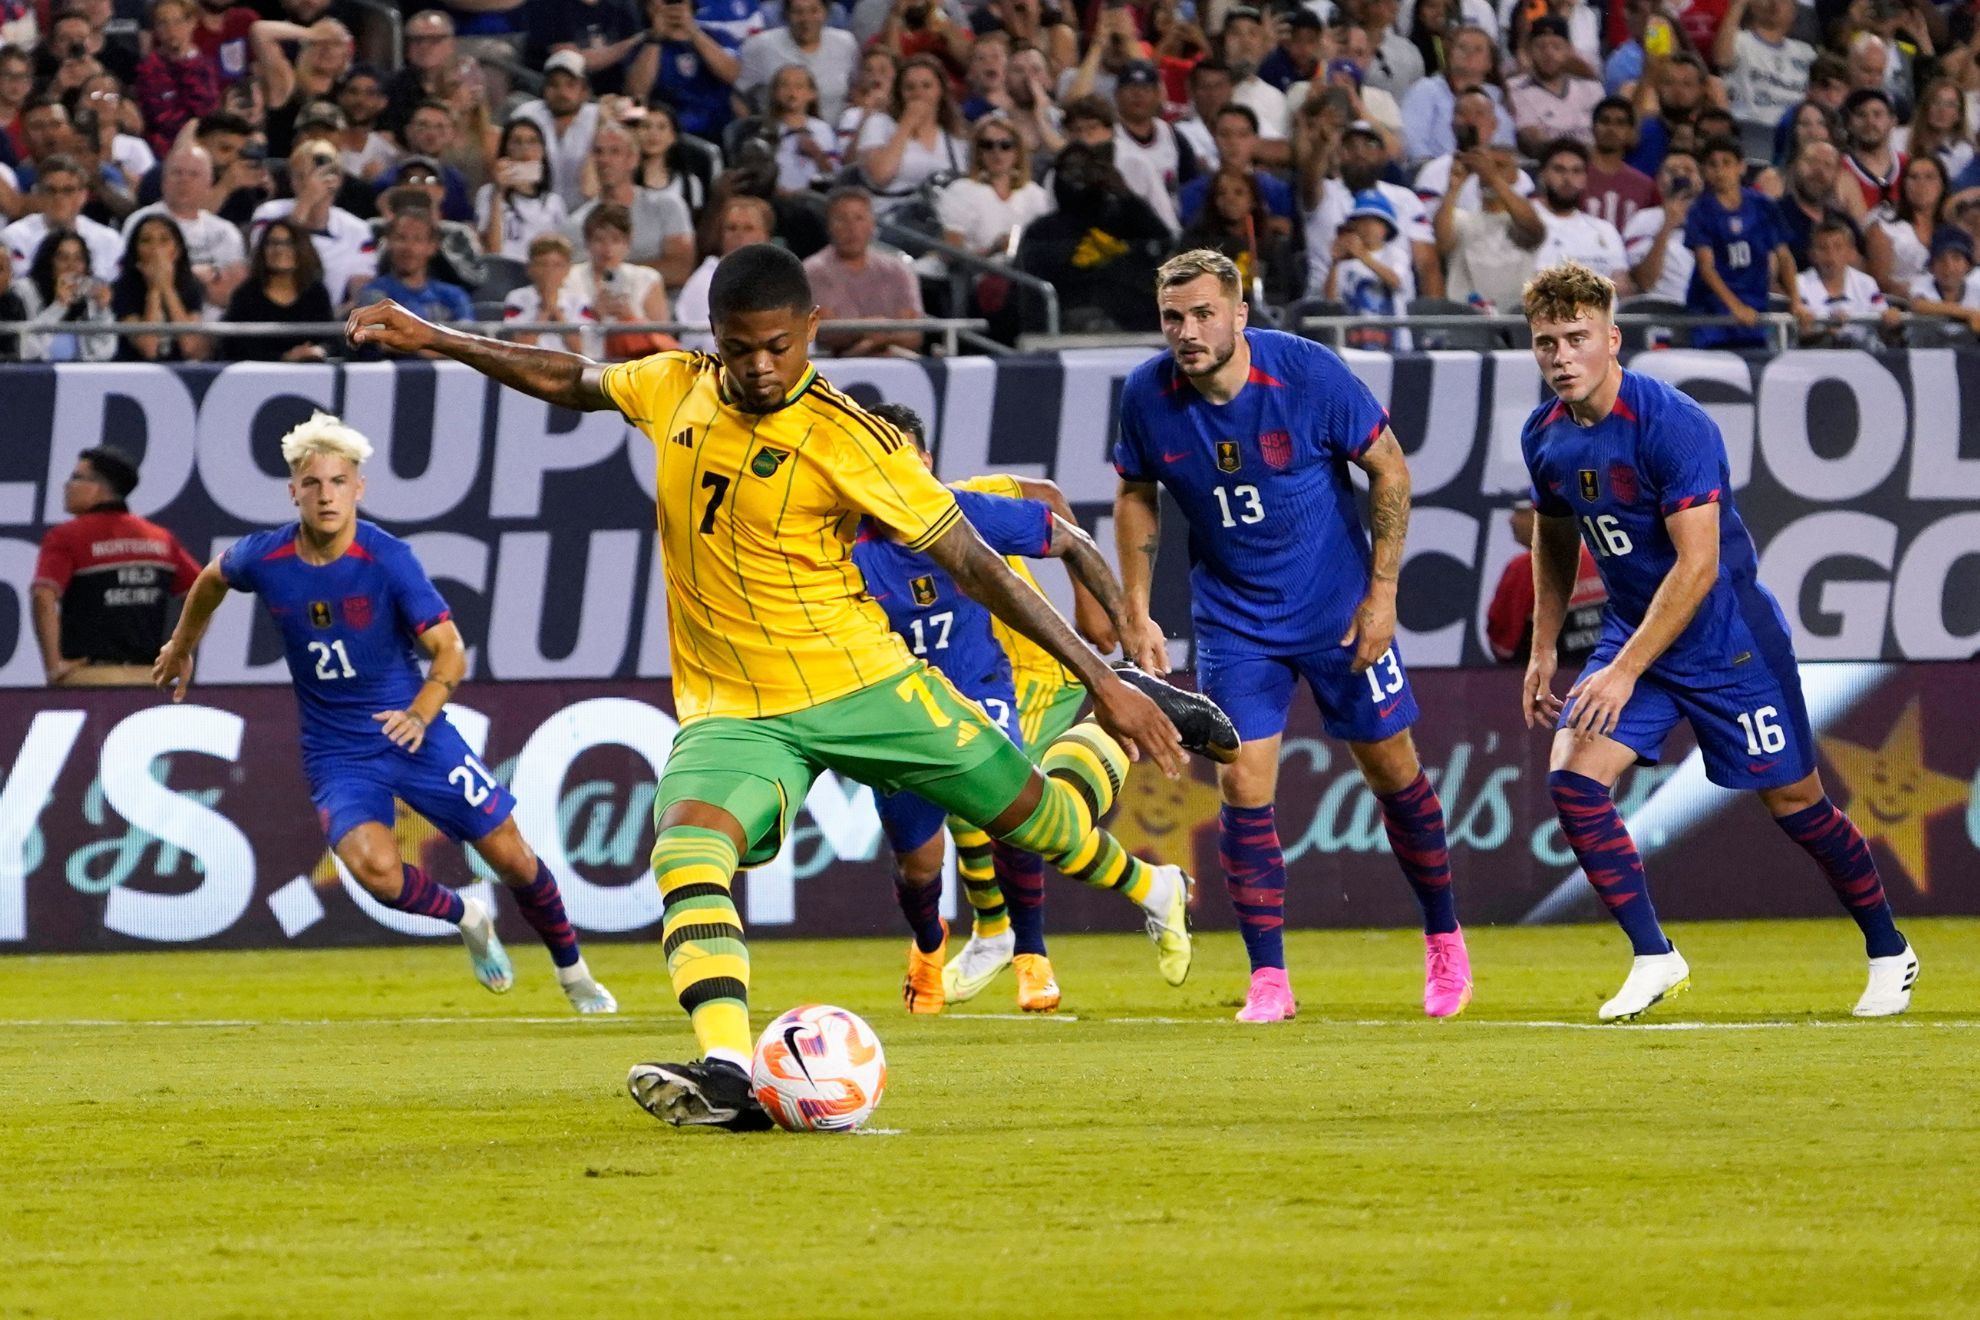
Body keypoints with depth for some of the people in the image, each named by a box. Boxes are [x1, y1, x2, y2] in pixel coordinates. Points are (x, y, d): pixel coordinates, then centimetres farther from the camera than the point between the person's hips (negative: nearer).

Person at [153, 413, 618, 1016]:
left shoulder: (388, 558, -18)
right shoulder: (264, 558, -11)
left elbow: (450, 650, -18)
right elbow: (212, 579, 14)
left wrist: (420, 716, -36)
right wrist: (181, 647, 28)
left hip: (416, 732, -1)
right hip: (337, 755, 1)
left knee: (511, 856, 1)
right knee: (375, 867, -26)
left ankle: (574, 973, 28)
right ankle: (467, 919, 7)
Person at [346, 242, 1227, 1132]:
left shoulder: (847, 440, -15)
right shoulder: (675, 389, 0)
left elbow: (971, 564, -12)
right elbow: (568, 383, 21)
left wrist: (1101, 680, -14)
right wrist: (431, 340, 23)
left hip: (861, 683, -3)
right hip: (732, 712, 3)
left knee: (1036, 814, 8)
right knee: (687, 856, -28)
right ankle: (728, 1074, -41)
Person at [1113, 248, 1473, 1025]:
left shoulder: (1310, 375, -21)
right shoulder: (1148, 398, -13)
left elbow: (1389, 468, -9)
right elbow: (1136, 496, 5)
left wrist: (1382, 590, -12)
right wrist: (1136, 613, 0)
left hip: (1338, 606, -1)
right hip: (1232, 618, 1)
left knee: (1392, 770, 8)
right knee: (1243, 786, -9)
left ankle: (1443, 938, 29)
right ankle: (1268, 980, 0)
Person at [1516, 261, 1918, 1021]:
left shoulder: (1672, 425, -25)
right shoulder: (1545, 436, -3)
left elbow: (1697, 565, -28)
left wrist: (1625, 673, -31)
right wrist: (1543, 651, 15)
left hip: (1726, 639, -6)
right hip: (1631, 632, 6)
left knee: (1793, 801, 4)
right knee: (1572, 778, -14)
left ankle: (1889, 953, 25)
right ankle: (1653, 958, -3)